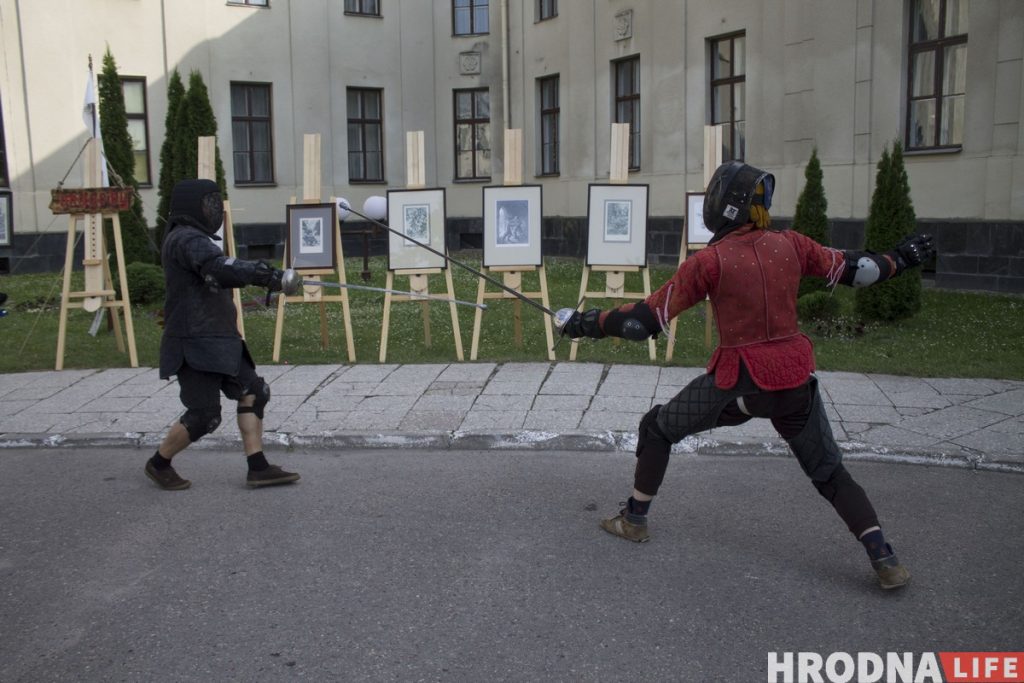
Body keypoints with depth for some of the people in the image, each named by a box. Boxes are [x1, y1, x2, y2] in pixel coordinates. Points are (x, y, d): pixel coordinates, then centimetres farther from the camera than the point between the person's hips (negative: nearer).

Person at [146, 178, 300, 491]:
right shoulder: (187, 240, -16)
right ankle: (159, 464, 17)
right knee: (205, 416, -5)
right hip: (195, 345, -10)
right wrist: (265, 274, -31)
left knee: (253, 393, 5)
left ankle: (258, 468, 7)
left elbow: (218, 275, 14)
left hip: (217, 341, 10)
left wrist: (259, 272, 1)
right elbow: (222, 269, -33)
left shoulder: (192, 238, 18)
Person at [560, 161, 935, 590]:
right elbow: (853, 271, 13)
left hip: (739, 381, -4)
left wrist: (587, 322, 0)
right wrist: (899, 259, 31)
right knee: (830, 474, 20)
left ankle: (634, 520, 28)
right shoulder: (790, 245, 0)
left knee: (656, 429, 19)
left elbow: (647, 319, -10)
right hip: (794, 378, 4)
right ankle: (884, 558, 8)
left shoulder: (710, 261, -11)